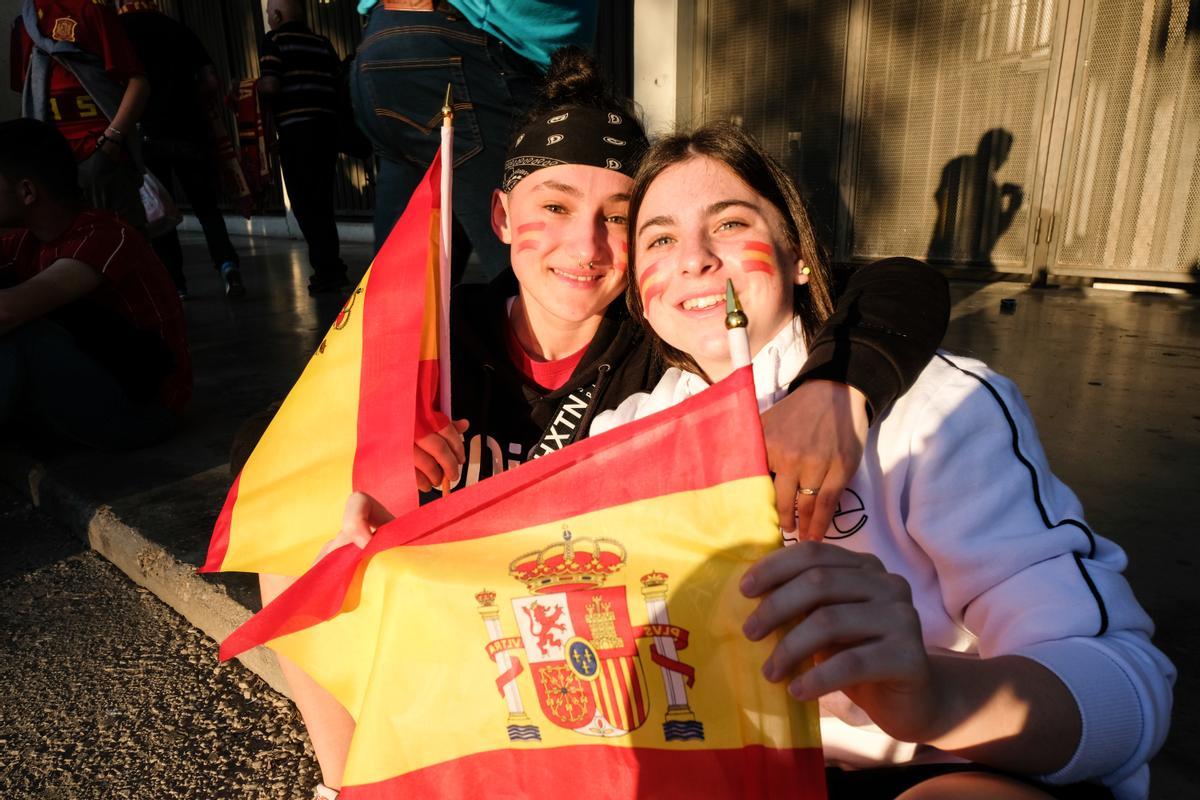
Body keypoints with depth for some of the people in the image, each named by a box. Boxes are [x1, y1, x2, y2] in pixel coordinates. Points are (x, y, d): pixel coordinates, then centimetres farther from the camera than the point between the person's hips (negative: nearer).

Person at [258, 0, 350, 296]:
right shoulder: (322, 42, 15)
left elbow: (270, 85, -9)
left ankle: (327, 270, -5)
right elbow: (339, 83, 10)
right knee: (321, 202, 13)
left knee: (305, 204, -2)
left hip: (297, 128, -6)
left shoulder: (275, 39, 1)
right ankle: (332, 268, 17)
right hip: (327, 125, 6)